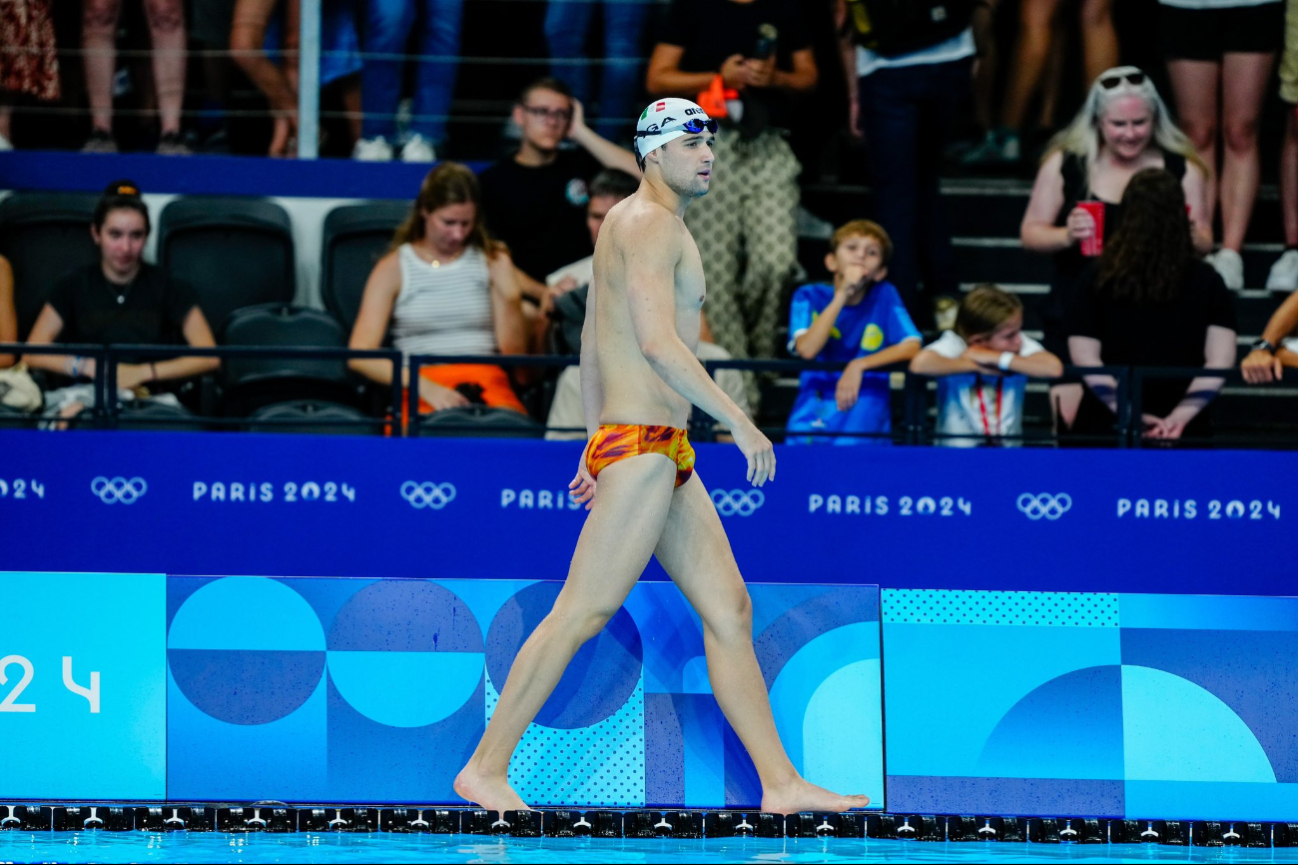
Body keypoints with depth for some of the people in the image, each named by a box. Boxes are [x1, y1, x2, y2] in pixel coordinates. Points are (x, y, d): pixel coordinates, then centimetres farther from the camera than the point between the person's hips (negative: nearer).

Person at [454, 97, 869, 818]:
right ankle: (487, 769, -8)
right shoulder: (650, 224, -12)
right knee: (581, 614, -10)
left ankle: (781, 784, 7)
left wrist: (595, 444, 28)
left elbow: (592, 343, 25)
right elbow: (658, 343, -23)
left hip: (669, 459, 11)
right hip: (643, 448, -11)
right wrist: (741, 423, -21)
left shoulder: (627, 223, 20)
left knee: (730, 610, 8)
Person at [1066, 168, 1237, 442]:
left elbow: (1084, 357, -7)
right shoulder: (1205, 280, 0)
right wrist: (1181, 416, -10)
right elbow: (1220, 360, -6)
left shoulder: (1098, 277, -2)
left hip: (1105, 429, -1)